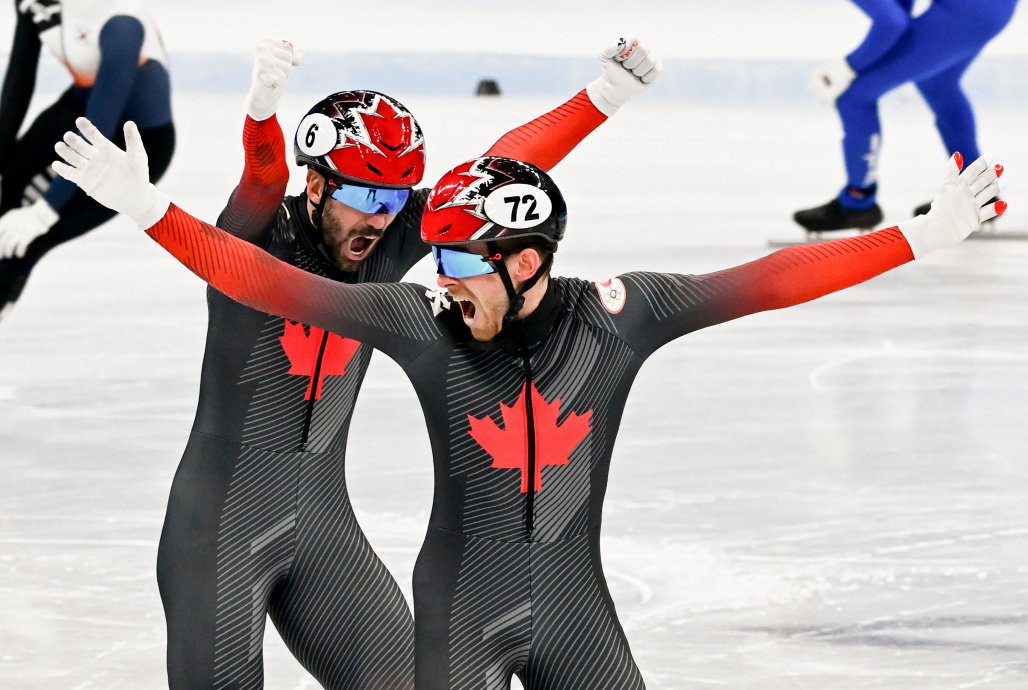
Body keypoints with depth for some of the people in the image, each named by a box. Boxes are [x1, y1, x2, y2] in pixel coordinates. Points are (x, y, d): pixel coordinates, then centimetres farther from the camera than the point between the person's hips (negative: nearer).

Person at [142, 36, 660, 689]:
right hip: (222, 530, -6)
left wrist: (606, 96, -4)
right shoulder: (261, 240, -16)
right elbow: (264, 180, -36)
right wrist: (263, 106, -58)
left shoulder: (387, 245, 0)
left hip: (323, 524, 6)